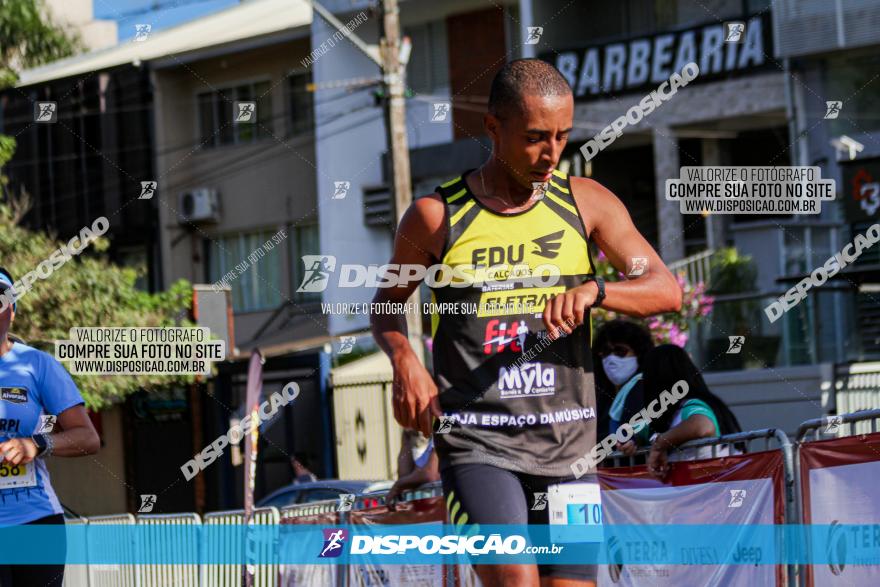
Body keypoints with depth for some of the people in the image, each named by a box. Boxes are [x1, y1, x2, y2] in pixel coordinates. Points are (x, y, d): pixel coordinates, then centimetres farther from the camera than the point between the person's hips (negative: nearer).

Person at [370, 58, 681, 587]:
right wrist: (404, 359, -6)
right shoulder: (438, 216, -1)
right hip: (477, 444, -3)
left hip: (567, 444, 3)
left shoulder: (586, 203, 5)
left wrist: (593, 290, -21)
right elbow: (387, 301, 16)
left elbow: (667, 291, -2)